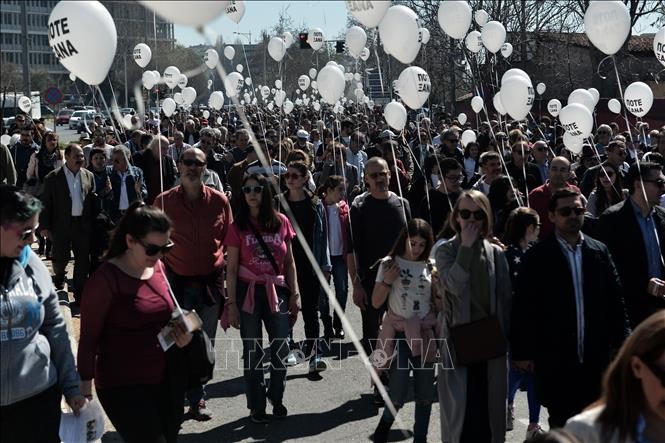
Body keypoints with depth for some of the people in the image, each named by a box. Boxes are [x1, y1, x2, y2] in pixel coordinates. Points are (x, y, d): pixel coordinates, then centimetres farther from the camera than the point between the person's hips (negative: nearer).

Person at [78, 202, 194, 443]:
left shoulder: (158, 267, 3)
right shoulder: (106, 279, -17)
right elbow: (89, 338, -11)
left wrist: (180, 334, -1)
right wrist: (85, 386, -9)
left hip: (167, 379, 7)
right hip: (123, 387, -7)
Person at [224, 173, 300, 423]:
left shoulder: (282, 222, 1)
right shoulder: (238, 226, -4)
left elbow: (289, 262, 7)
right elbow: (231, 268, -4)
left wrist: (295, 294, 3)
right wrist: (232, 304, -7)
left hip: (276, 292, 2)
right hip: (248, 292, -1)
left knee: (281, 349, 4)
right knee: (252, 351, 7)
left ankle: (277, 399, 26)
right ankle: (256, 406, 20)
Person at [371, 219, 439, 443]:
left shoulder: (430, 266, 7)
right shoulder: (390, 264, -1)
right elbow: (376, 303, 0)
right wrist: (387, 281, -15)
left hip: (425, 334, 3)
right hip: (400, 334, -3)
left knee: (425, 394, 6)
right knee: (398, 395, -8)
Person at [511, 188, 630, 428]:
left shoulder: (599, 252, 7)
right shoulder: (537, 257, -4)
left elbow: (616, 299, 9)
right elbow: (523, 307, -5)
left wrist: (621, 341, 4)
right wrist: (522, 353, -7)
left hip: (596, 357, 3)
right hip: (554, 361, -3)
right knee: (562, 425, 3)